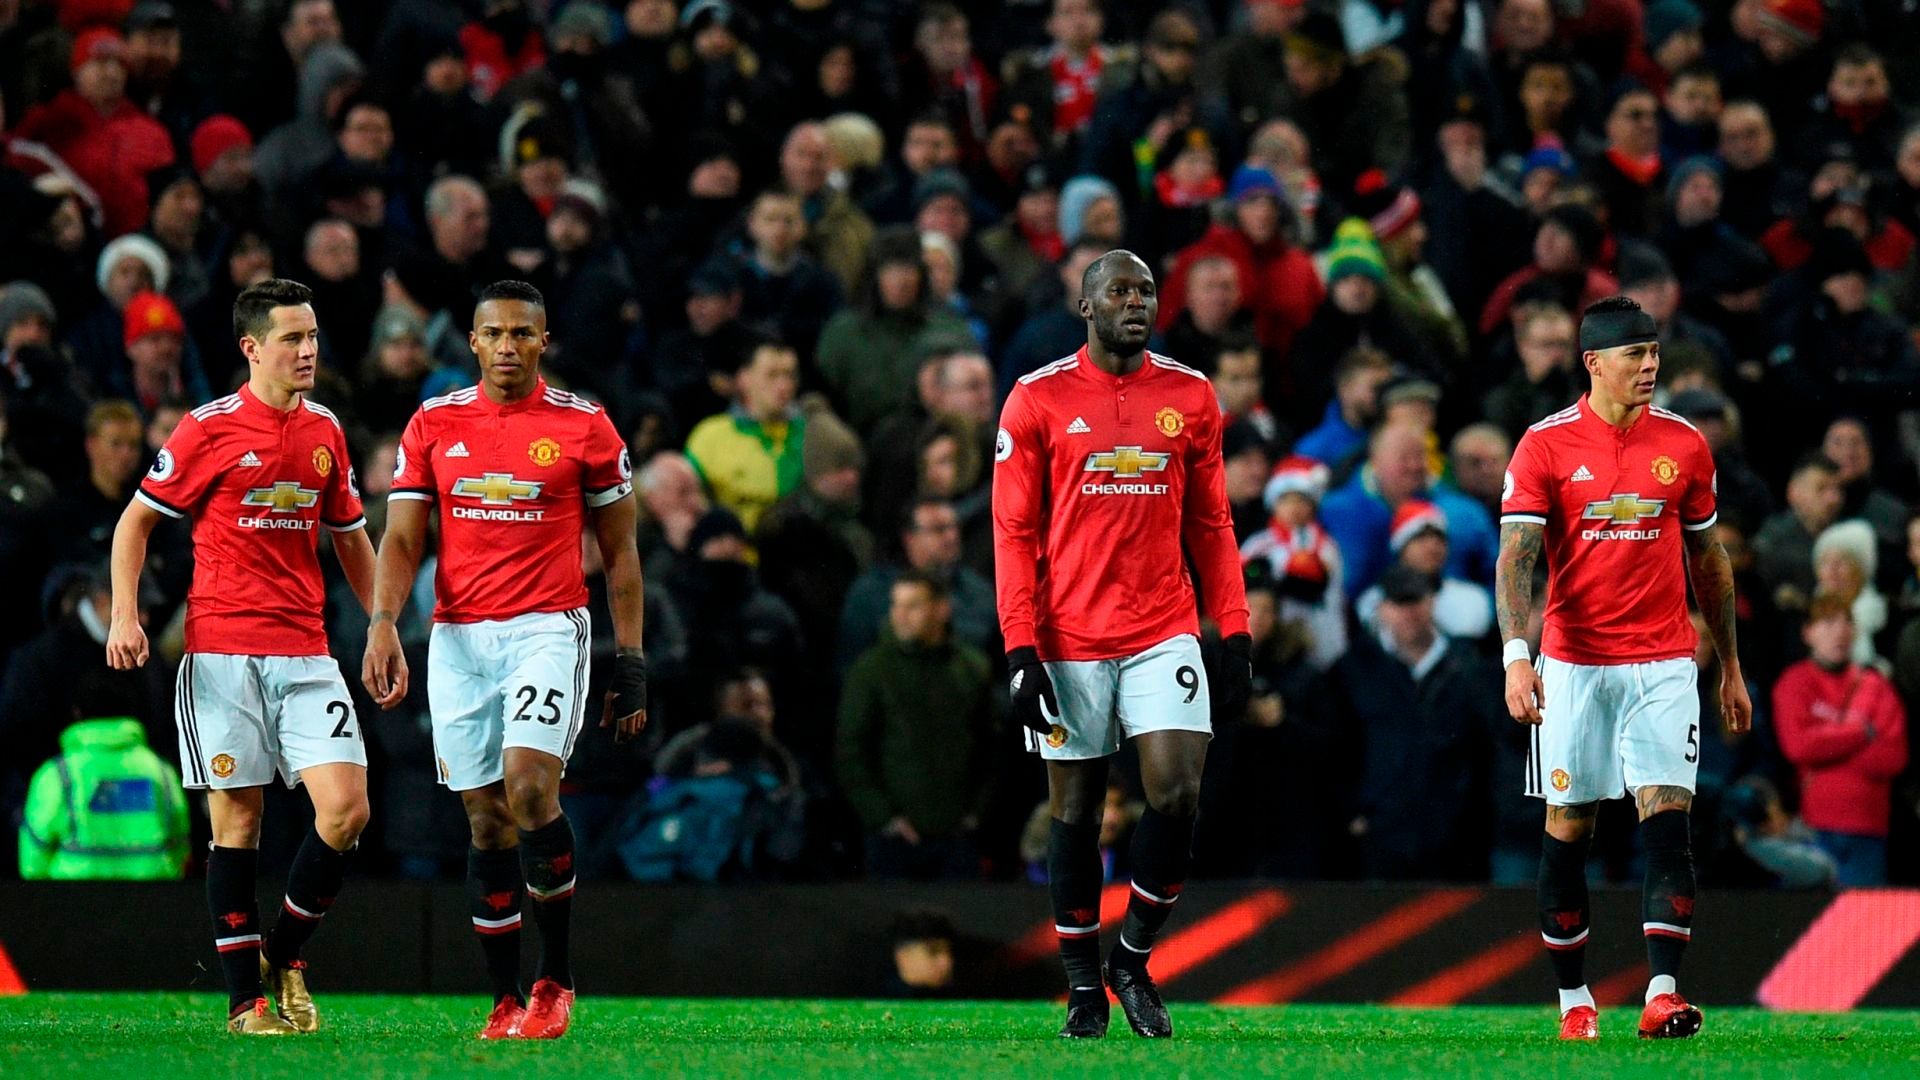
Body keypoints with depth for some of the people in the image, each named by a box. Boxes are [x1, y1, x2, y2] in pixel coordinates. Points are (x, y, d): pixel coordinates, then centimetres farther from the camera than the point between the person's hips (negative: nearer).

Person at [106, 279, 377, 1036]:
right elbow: (136, 520, 3)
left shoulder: (326, 432, 11)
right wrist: (125, 615, -8)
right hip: (223, 653, -4)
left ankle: (285, 953, 12)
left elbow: (349, 536, 23)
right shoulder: (210, 429, -3)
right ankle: (245, 998, 5)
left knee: (346, 809, -9)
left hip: (307, 654, 4)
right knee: (238, 818, -2)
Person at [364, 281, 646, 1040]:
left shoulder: (585, 427, 2)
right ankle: (506, 1000, 10)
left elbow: (619, 551, 7)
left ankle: (555, 978, -9)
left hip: (547, 629, -3)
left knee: (530, 787, -22)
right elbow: (402, 539, 5)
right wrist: (382, 623, -12)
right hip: (457, 636, 3)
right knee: (487, 825, 3)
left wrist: (630, 659, 3)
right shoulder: (434, 424, 7)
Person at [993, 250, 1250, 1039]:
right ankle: (1082, 986, 18)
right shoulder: (1038, 401, -2)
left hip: (1163, 633, 2)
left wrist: (1236, 634, 4)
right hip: (1070, 640, -2)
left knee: (1178, 794, -11)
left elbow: (1210, 525, 11)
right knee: (1076, 811, 5)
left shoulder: (1190, 397, 6)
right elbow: (1014, 532, -2)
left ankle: (1133, 958, 9)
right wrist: (1021, 651, -9)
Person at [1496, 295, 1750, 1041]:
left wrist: (1731, 667, 16)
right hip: (1574, 664, -1)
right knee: (1567, 831, 4)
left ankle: (1662, 995, -16)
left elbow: (1707, 559, 14)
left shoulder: (1684, 444, 6)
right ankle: (1573, 1000, 14)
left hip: (1663, 665, 1)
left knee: (1666, 821, -11)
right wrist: (1516, 656, -21)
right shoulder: (1545, 446, -3)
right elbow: (1516, 557, -8)